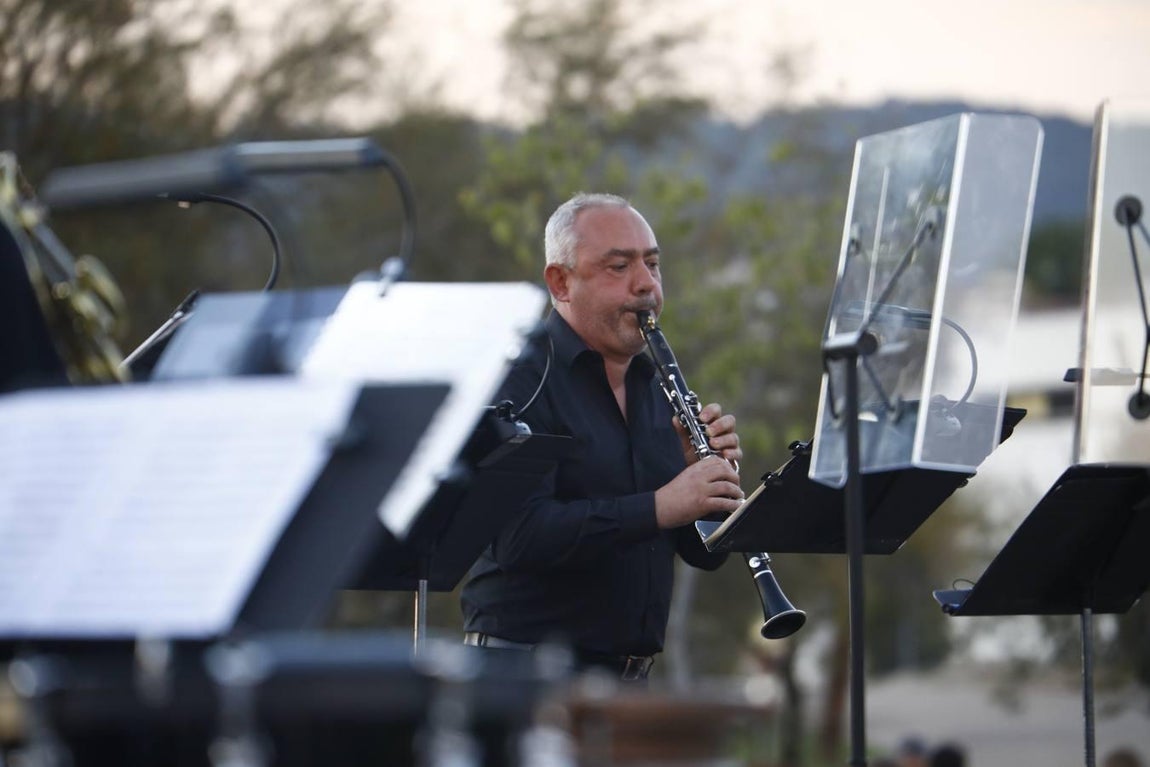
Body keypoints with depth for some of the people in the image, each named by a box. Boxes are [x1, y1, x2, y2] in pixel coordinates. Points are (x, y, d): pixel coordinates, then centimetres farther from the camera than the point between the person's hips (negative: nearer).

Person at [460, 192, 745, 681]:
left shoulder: (657, 386, 14)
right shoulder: (520, 381, -7)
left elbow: (705, 554, 13)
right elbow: (518, 539, -21)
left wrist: (710, 474, -7)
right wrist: (659, 507, -25)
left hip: (631, 675, 7)